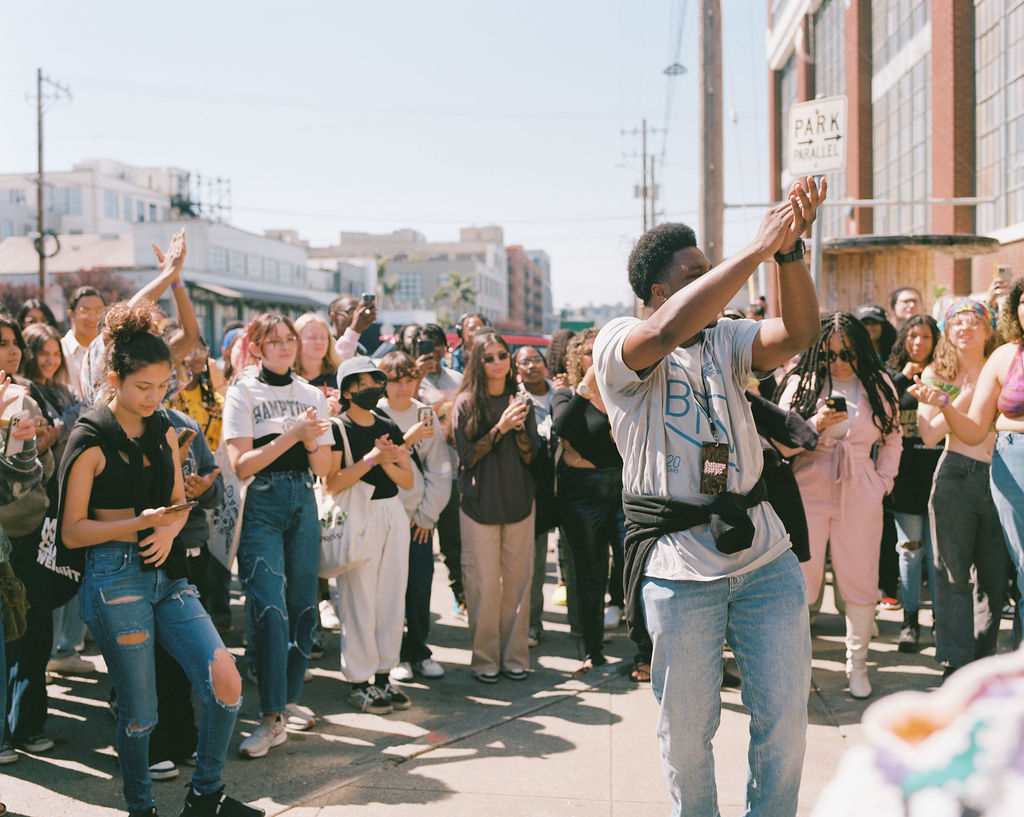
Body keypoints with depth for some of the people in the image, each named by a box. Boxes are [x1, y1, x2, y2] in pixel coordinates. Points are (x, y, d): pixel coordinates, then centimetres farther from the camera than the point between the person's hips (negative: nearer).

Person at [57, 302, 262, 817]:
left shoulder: (164, 432, 11)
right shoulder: (90, 441, -7)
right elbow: (71, 532, -7)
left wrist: (169, 528, -3)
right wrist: (140, 522, -19)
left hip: (167, 572, 5)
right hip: (115, 577, -5)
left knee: (225, 683, -7)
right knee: (138, 712, 3)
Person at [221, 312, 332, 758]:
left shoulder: (311, 395, 13)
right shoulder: (242, 392, 1)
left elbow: (323, 467, 10)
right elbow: (240, 464, -9)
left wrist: (311, 440, -11)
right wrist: (292, 434, -16)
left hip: (303, 503, 4)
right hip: (260, 505, -4)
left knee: (302, 605, 5)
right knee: (270, 608, -13)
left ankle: (289, 699, 21)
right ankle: (272, 716, -6)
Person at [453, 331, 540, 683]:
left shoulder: (521, 402, 8)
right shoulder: (466, 403, -2)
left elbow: (531, 456, 5)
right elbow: (467, 455, -8)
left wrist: (520, 427, -12)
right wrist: (500, 427, -17)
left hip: (518, 502, 3)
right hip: (480, 504, -3)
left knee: (518, 581, 5)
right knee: (484, 585, -2)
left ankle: (515, 656, 16)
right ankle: (485, 658, 11)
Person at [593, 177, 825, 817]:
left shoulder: (727, 340, 12)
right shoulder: (618, 342, -4)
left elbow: (799, 334, -5)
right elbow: (669, 330, -26)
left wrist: (791, 248, -20)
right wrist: (758, 248, -25)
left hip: (765, 553, 5)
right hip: (680, 565, -4)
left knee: (786, 715, 11)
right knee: (687, 727, 9)